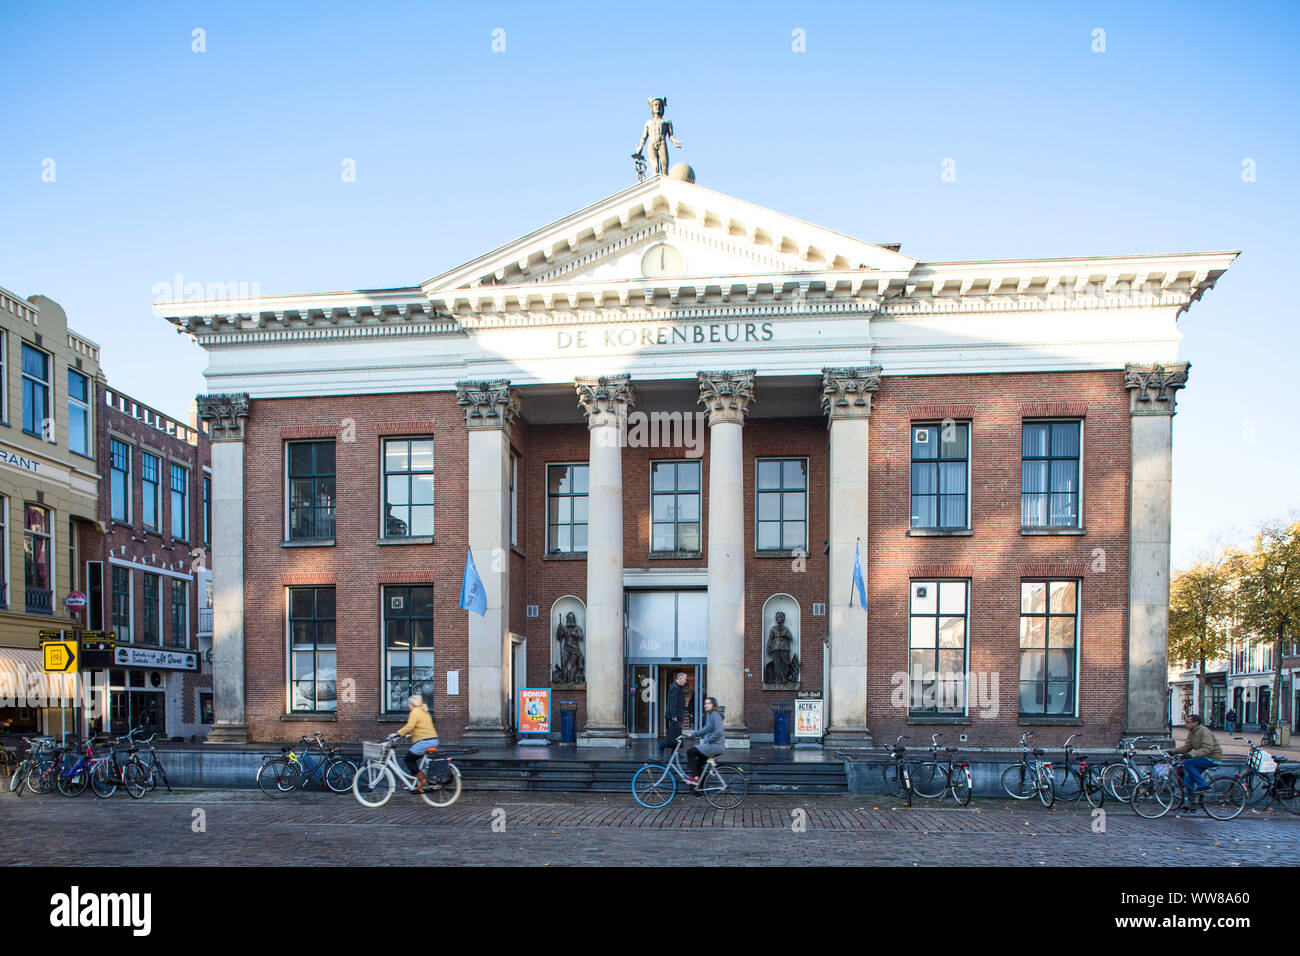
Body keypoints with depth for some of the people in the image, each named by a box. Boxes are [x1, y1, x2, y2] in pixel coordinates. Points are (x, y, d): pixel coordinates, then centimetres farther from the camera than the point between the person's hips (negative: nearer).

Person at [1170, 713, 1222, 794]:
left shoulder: (1204, 731, -18)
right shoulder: (1191, 732, 9)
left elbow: (1207, 749, -27)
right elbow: (1187, 747, 12)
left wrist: (1191, 754, -35)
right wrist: (1173, 751, 1)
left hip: (1212, 758, -9)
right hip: (1204, 757, 9)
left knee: (1187, 763, -22)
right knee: (1189, 779, 4)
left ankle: (1202, 784, -16)